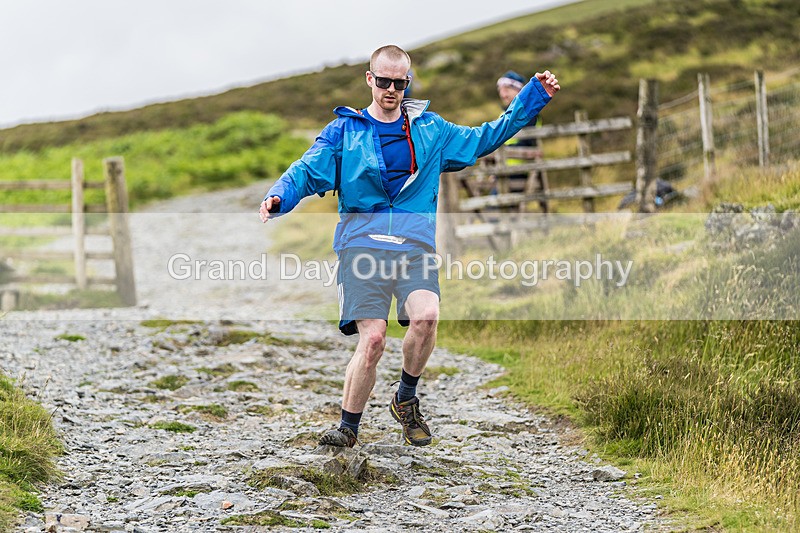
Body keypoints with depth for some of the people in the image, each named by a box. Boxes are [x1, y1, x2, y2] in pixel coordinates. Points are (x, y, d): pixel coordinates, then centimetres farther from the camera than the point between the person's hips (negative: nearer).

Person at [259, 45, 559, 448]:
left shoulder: (430, 129, 18)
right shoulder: (344, 130, 11)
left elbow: (485, 139, 26)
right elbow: (308, 171, 1)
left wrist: (535, 96, 22)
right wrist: (279, 196, -21)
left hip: (415, 246, 2)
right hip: (361, 245, -2)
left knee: (426, 316, -26)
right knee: (372, 338, -16)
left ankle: (405, 401, 1)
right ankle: (348, 429, 3)